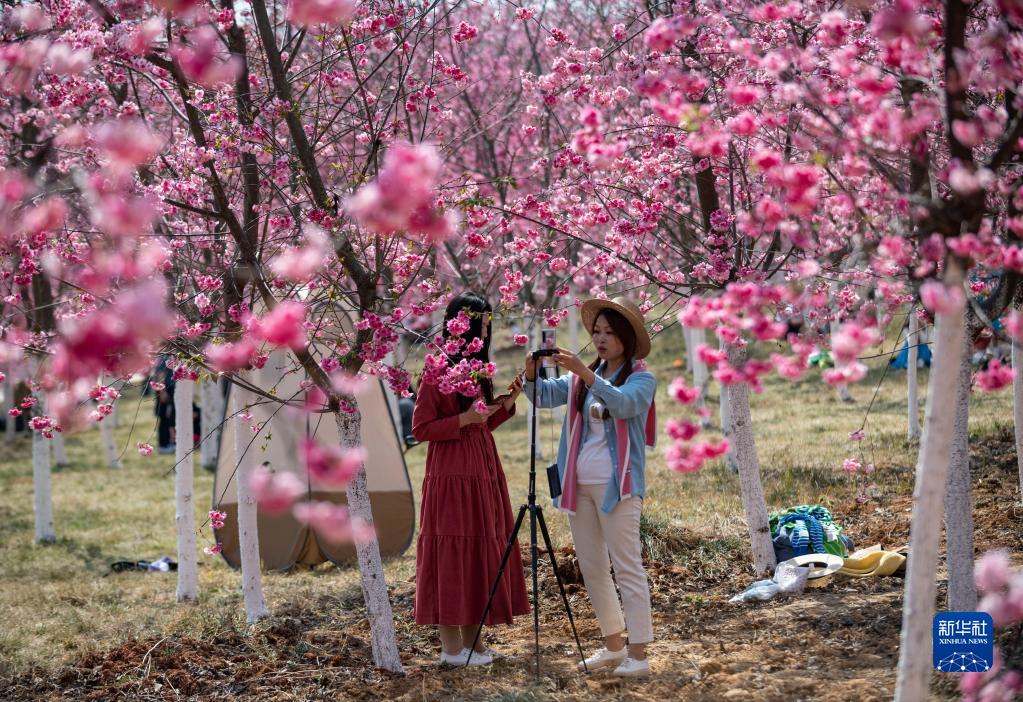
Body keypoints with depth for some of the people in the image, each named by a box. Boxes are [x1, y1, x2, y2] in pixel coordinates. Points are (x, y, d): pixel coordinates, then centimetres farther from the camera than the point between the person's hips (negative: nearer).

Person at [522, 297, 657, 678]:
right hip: (579, 485, 7)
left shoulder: (642, 379, -3)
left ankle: (638, 653, -6)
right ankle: (613, 645, 21)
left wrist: (585, 374, -35)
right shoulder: (582, 378, 13)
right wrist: (531, 374, -20)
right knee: (591, 568, 11)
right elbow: (544, 396, 1)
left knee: (627, 567, -7)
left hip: (617, 486, -7)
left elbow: (623, 404, -24)